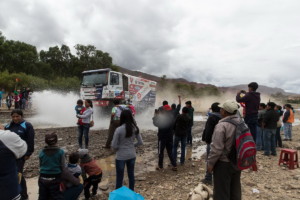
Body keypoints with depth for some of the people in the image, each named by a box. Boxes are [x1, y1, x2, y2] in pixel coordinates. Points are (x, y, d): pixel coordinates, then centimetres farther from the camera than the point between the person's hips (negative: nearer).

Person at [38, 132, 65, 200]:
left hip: (43, 179, 3)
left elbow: (40, 165, 5)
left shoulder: (41, 152, -3)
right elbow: (62, 166, -8)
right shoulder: (60, 152, -11)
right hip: (55, 179, -3)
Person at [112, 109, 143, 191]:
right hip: (132, 155, 4)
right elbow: (140, 142, 1)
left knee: (119, 177, 11)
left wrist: (120, 147, 4)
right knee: (131, 174, 20)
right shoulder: (135, 128, -6)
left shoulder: (119, 129, -20)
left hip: (121, 156, -4)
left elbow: (114, 146, -15)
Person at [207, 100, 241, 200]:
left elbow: (216, 149, -23)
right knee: (235, 189, 22)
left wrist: (210, 163, -10)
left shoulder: (221, 126, -24)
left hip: (224, 163, -7)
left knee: (222, 192, 7)